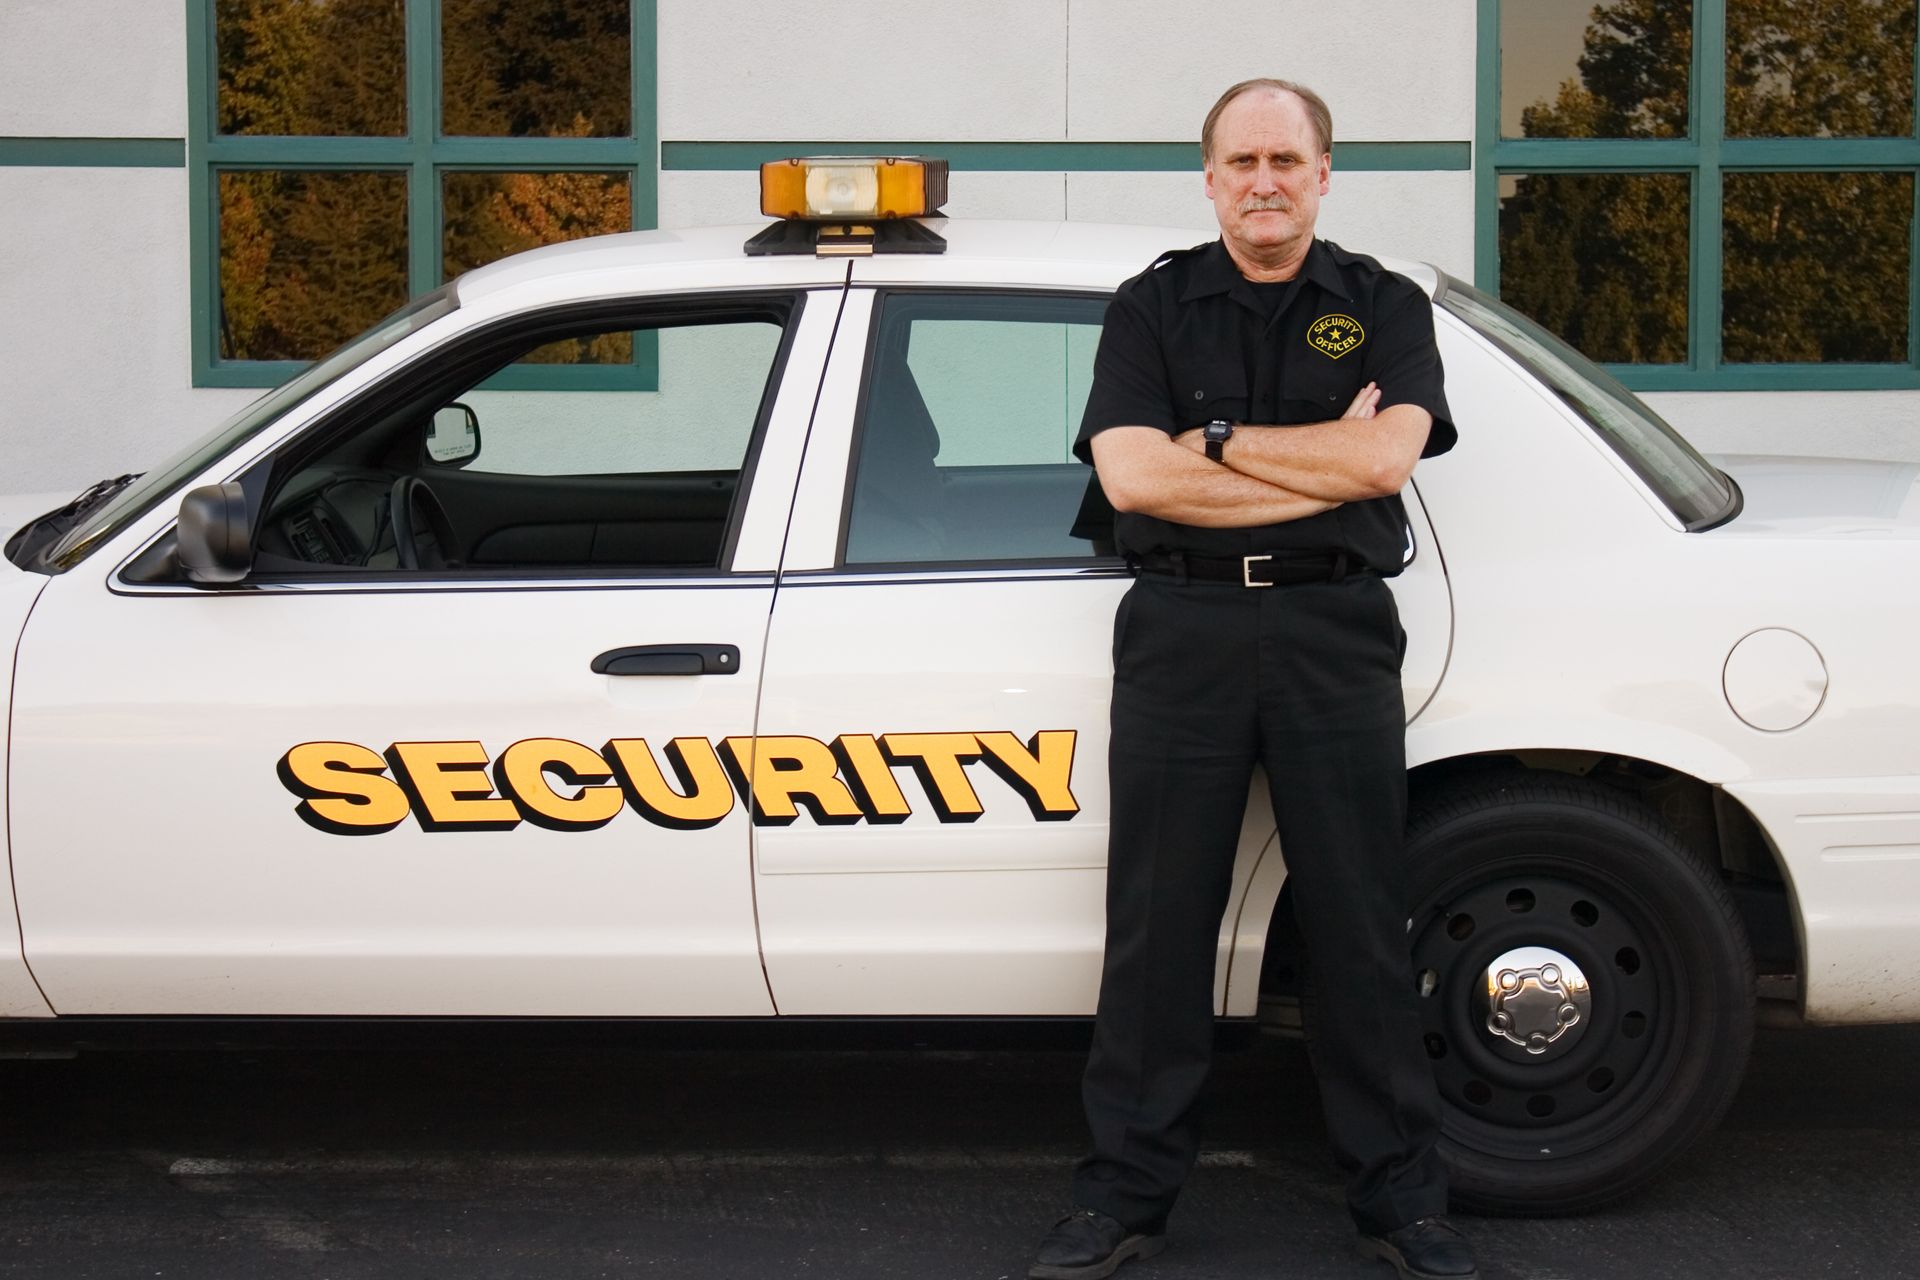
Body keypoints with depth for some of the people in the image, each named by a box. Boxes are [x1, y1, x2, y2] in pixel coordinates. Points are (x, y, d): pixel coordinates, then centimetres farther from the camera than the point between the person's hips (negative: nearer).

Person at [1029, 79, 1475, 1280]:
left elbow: (1385, 458, -9)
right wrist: (1322, 465, -8)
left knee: (1363, 925, 3)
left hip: (1336, 630, 0)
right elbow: (1132, 474, -7)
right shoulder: (1153, 307, 9)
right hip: (1182, 630, 0)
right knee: (1158, 925, 3)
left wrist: (1216, 438, -8)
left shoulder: (1386, 308, 9)